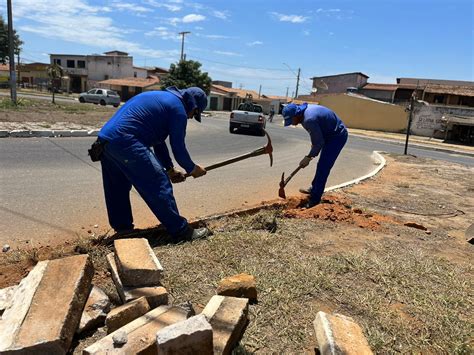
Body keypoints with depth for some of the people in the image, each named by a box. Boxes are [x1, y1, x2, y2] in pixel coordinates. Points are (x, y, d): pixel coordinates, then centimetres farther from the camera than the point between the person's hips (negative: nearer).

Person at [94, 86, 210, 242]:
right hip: (126, 142, -10)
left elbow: (158, 140, 30)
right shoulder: (178, 108, -2)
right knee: (159, 185, -5)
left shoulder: (163, 98, 27)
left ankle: (122, 226, 34)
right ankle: (181, 230, 2)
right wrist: (193, 169, 16)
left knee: (118, 188, 21)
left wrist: (170, 169, 30)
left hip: (106, 139, 10)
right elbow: (178, 147, -1)